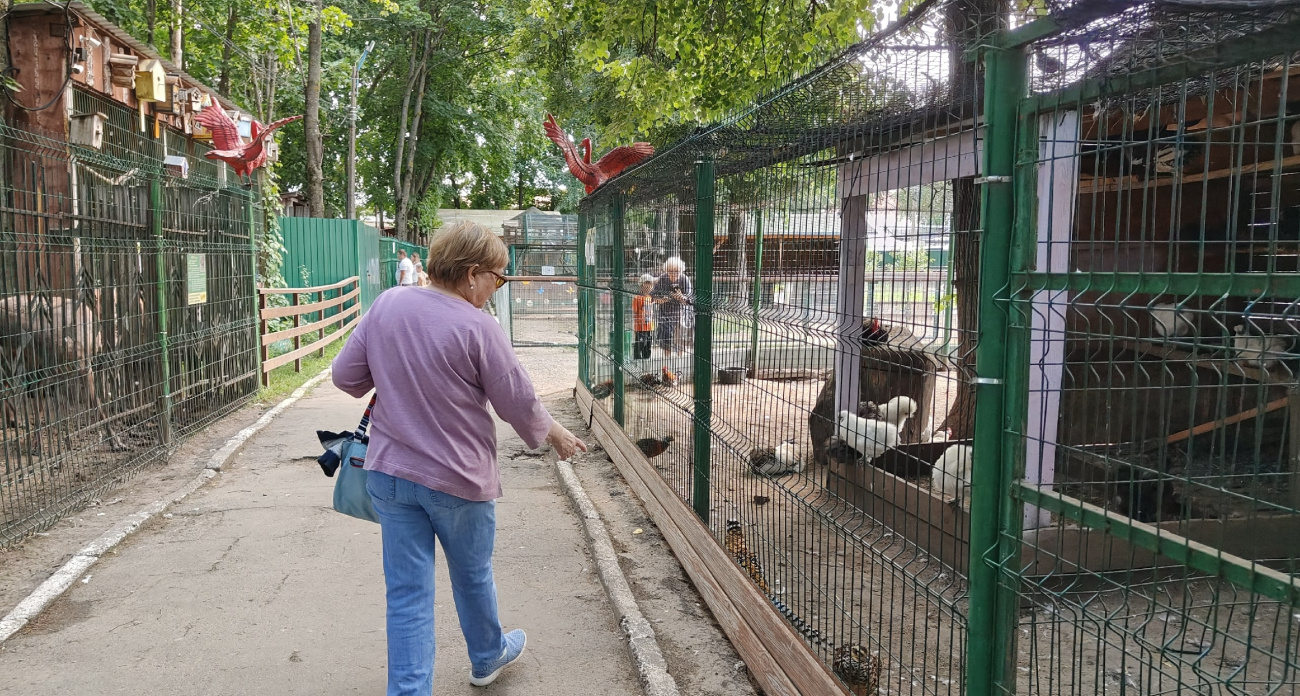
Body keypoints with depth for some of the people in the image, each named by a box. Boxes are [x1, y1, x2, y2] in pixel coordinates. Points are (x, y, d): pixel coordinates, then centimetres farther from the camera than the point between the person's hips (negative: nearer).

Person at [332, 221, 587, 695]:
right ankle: (488, 656, 44)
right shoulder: (477, 327, -19)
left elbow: (346, 375, 2)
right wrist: (555, 434, 6)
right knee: (472, 576, 21)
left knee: (407, 592, 9)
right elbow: (517, 401, -11)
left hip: (389, 473, 4)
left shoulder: (386, 305, -4)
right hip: (458, 478, -3)